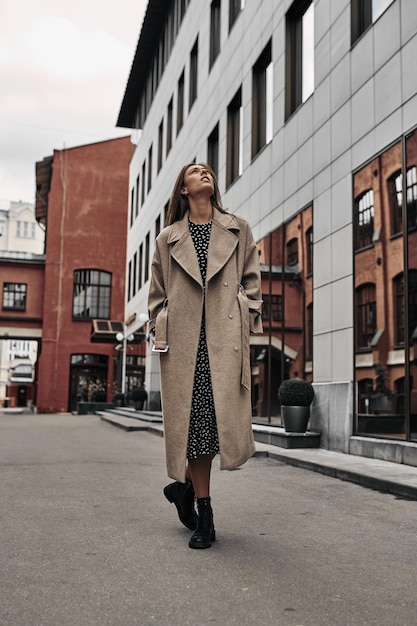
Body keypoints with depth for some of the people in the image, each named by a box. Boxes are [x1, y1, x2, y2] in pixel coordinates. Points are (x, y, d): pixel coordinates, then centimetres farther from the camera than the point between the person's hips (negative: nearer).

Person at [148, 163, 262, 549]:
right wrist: (158, 333, 7)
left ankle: (184, 487, 19)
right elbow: (157, 293, 16)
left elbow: (252, 281, 16)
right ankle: (204, 514, 9)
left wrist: (250, 321, 5)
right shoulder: (167, 238, 15)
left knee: (223, 415, -8)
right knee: (191, 417, -3)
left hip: (225, 336, 0)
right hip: (183, 337, 0)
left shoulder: (238, 230, 16)